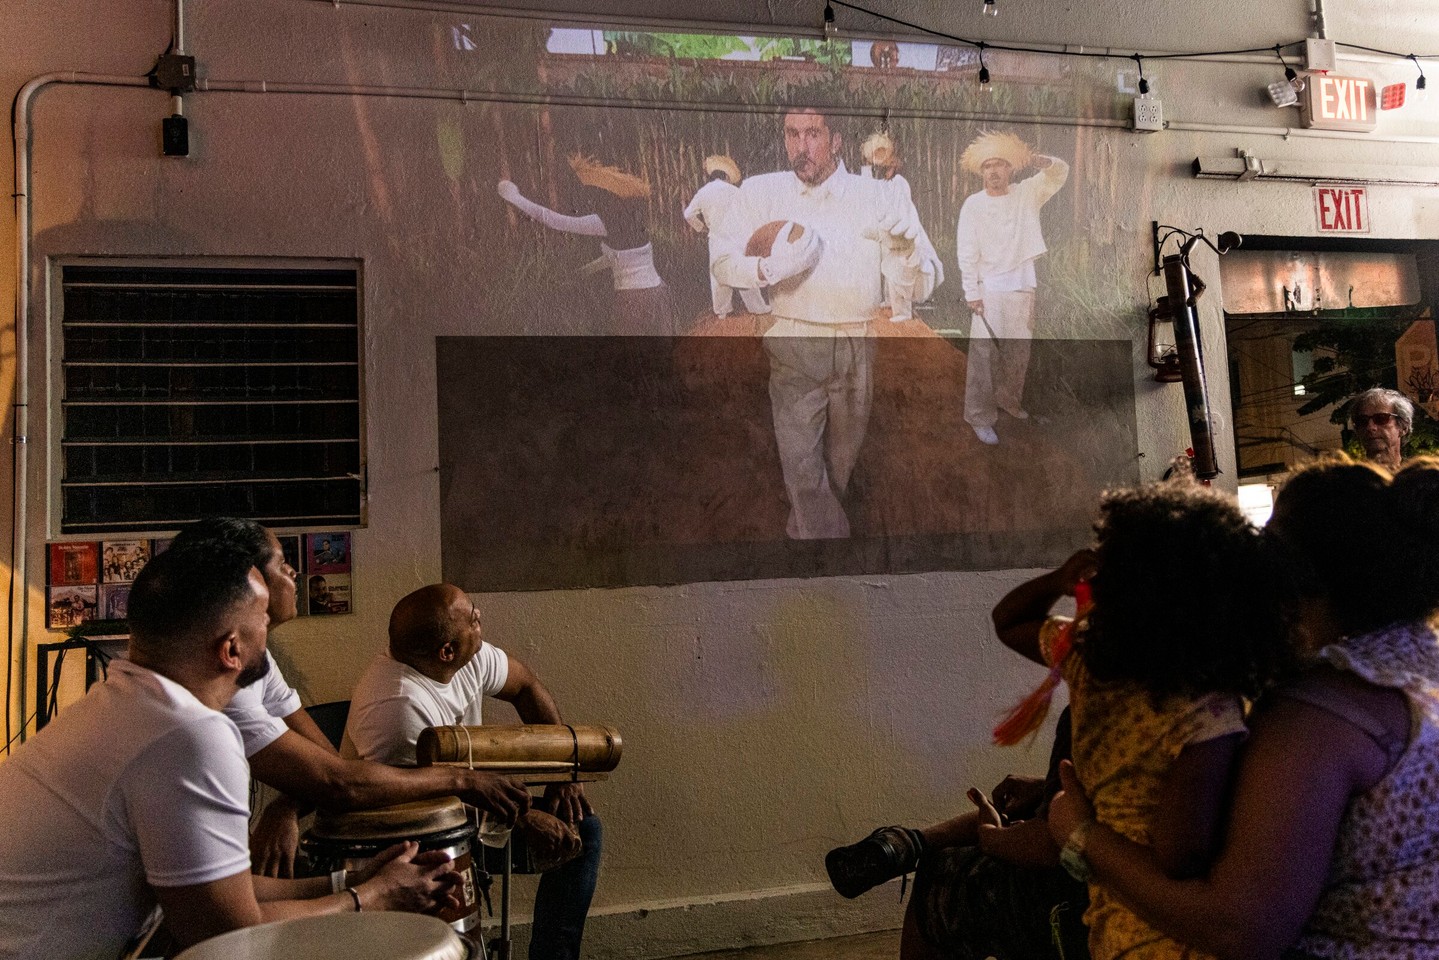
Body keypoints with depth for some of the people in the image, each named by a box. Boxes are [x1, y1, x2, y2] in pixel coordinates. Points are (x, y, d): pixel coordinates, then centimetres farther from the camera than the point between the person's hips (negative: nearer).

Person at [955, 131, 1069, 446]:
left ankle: (1009, 400, 36)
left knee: (1019, 352, 15)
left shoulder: (1027, 194, 4)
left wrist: (1038, 160, -24)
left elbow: (1061, 172, -2)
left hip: (1023, 288, 5)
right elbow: (967, 253, -8)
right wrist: (972, 293, -13)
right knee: (985, 353, -9)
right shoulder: (973, 204, -6)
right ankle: (980, 417, -3)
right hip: (989, 290, -4)